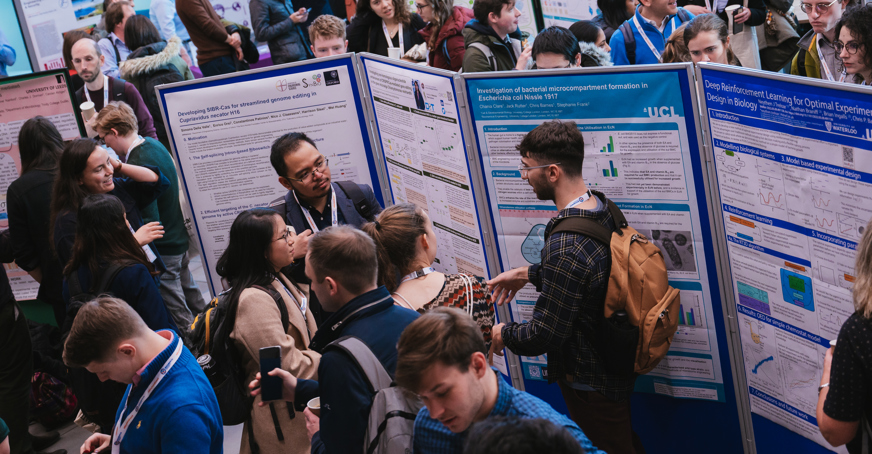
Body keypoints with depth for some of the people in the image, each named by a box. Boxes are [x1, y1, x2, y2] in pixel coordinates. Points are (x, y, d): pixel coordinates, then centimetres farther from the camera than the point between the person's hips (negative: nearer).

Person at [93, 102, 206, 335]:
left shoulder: (138, 166, -27)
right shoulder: (155, 145, 2)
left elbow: (150, 221, -27)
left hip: (162, 249, -10)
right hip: (179, 238, 10)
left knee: (180, 320, 3)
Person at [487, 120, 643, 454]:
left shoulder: (565, 247, -35)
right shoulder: (603, 207, -6)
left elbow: (544, 335, -28)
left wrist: (503, 335, -10)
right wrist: (528, 274, 13)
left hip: (591, 383, -9)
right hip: (617, 364, 9)